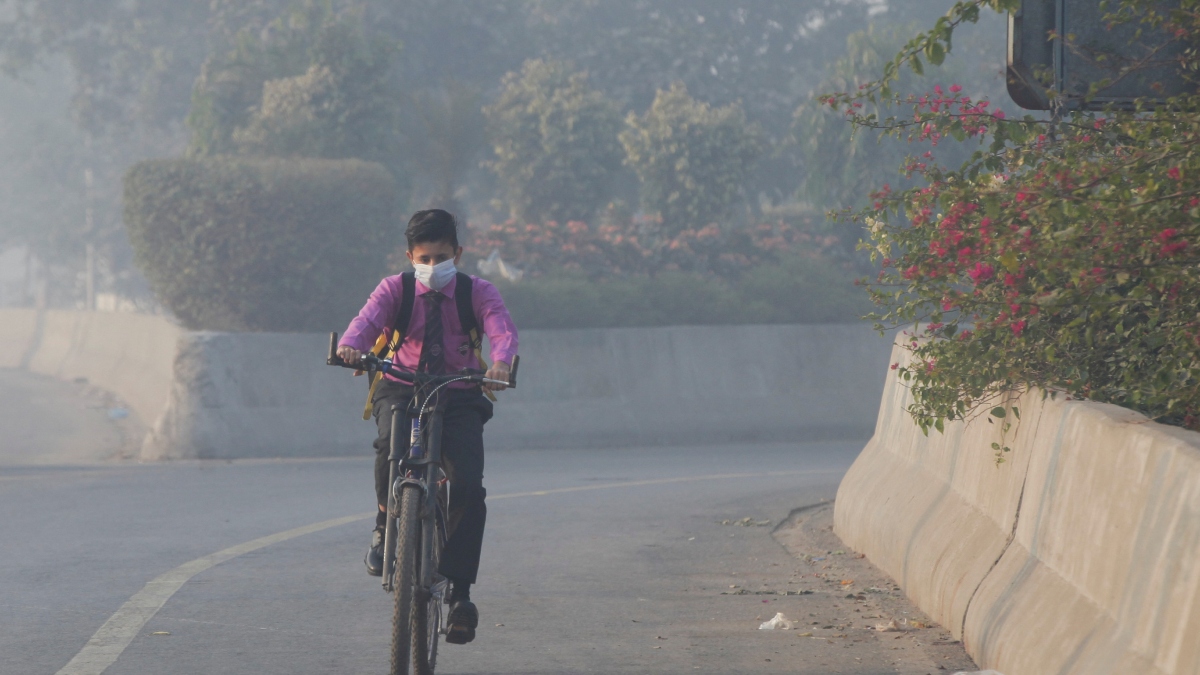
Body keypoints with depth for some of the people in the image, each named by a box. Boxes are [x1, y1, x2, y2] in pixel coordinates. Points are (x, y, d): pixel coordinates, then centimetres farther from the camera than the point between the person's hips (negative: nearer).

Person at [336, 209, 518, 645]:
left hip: (458, 397, 0)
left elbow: (503, 329, -16)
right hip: (401, 390, 0)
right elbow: (367, 319, -16)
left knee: (469, 488, -20)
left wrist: (501, 360, -41)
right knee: (391, 445, -35)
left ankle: (460, 592, -12)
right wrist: (351, 345, -41)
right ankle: (386, 524, -5)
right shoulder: (395, 289, 3)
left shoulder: (477, 293, 2)